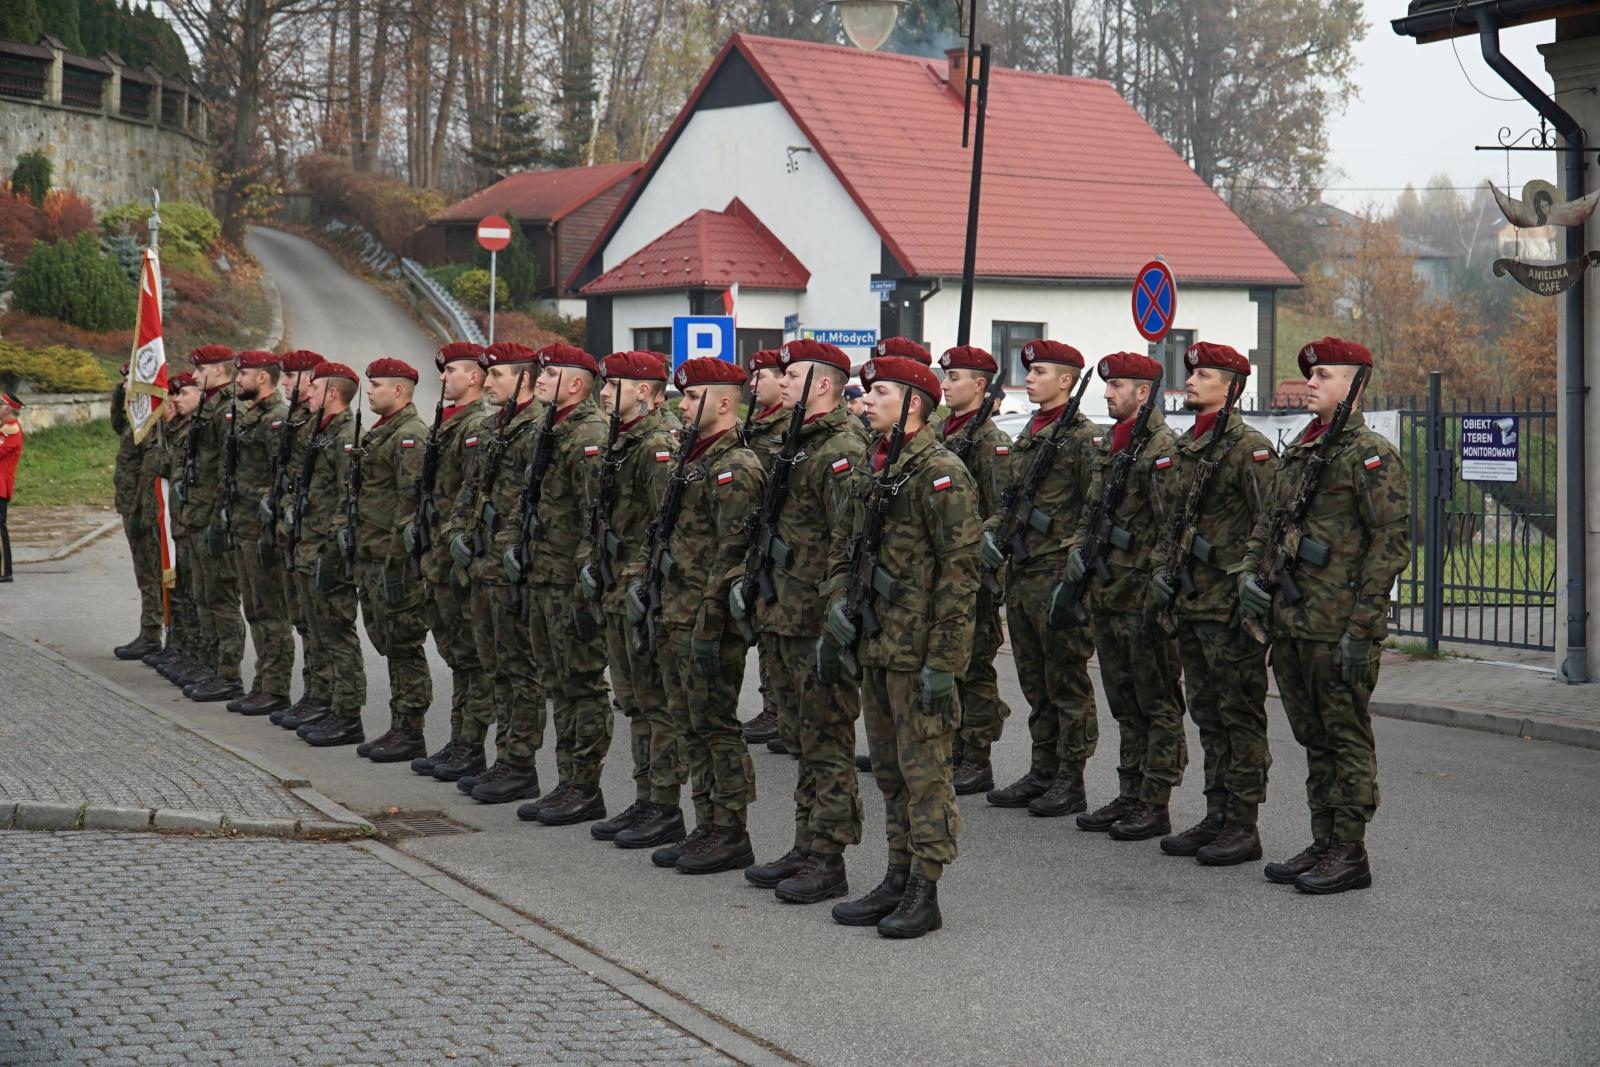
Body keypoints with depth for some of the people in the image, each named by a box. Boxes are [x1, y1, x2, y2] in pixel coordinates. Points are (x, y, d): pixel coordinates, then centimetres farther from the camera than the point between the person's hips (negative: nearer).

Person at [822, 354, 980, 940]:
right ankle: (898, 880, 23)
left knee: (924, 770, -2)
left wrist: (943, 660, -19)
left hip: (919, 650, -9)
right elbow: (844, 547, 22)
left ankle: (925, 893, 3)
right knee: (890, 771, 14)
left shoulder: (942, 473, -14)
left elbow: (959, 572, -17)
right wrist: (837, 611, 9)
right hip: (876, 646, 9)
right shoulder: (874, 471, 14)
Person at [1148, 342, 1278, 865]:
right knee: (1207, 715, 13)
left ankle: (1243, 827, 3)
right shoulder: (1185, 448, 15)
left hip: (1230, 605, -9)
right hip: (1191, 603, 9)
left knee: (1240, 715, -2)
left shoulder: (1249, 448, -11)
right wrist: (1163, 570, 13)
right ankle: (1217, 817, 21)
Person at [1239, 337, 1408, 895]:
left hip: (1340, 629, -8)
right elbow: (1267, 523, 23)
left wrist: (1361, 628, -17)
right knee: (1315, 739, 14)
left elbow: (1391, 544, -13)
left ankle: (1350, 854, 5)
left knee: (1347, 739, -1)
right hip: (1290, 623, 8)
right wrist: (1249, 575, 4)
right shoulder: (1298, 451, 16)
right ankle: (1323, 845, 21)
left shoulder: (1373, 455, -9)